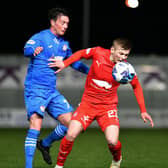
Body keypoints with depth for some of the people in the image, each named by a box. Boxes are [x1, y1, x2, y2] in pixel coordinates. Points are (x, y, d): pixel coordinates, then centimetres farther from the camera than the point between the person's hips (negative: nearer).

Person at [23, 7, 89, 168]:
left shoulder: (64, 43, 13)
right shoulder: (40, 37, -9)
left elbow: (73, 61, 29)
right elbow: (27, 50, -29)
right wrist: (34, 50, -52)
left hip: (52, 91, 7)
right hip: (35, 89, -7)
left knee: (70, 122, 1)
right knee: (35, 124, -19)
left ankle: (45, 144, 25)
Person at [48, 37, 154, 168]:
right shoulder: (98, 53, -14)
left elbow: (136, 86, 4)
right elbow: (81, 53, 7)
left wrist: (143, 111, 3)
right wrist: (64, 63, -2)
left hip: (108, 107, -1)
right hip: (88, 102, 1)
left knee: (112, 141, -18)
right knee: (71, 135, -15)